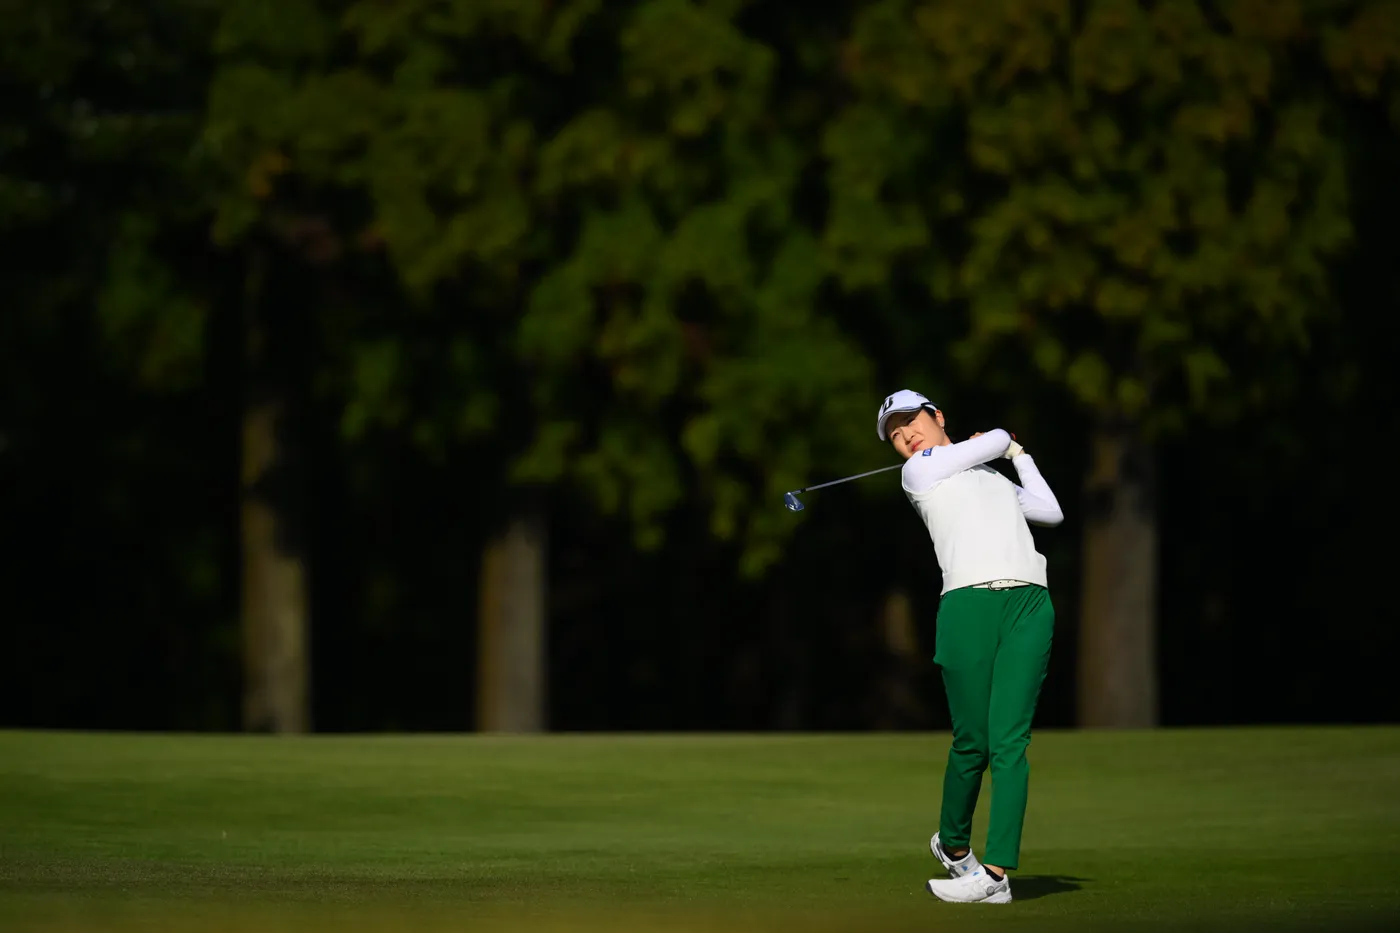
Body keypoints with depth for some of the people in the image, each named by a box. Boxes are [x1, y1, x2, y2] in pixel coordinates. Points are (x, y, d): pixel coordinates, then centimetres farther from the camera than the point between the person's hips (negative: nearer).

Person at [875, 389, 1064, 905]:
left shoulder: (992, 477, 30)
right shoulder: (919, 470, 11)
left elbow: (1051, 511, 32)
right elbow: (995, 438, 13)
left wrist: (1018, 454, 42)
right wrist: (999, 443, 36)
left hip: (1028, 605, 3)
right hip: (968, 605, -3)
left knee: (1008, 739, -8)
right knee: (972, 741, -4)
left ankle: (996, 873, -13)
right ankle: (954, 844, 23)